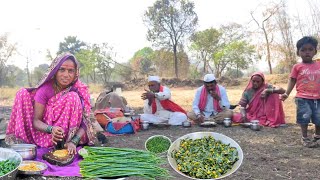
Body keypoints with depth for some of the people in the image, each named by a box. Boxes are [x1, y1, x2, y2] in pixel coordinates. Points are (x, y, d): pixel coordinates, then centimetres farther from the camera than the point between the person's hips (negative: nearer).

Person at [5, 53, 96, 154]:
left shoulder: (80, 90, -12)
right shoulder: (45, 89, -12)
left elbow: (85, 123, -16)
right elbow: (36, 121, -13)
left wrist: (73, 142, -33)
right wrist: (51, 129, -35)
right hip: (44, 134, 2)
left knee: (73, 97, -23)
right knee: (23, 94, -9)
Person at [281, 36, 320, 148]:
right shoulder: (297, 67, 0)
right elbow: (292, 80, 0)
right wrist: (287, 94, -9)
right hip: (302, 98, -3)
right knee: (304, 117, 0)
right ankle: (304, 138, 17)